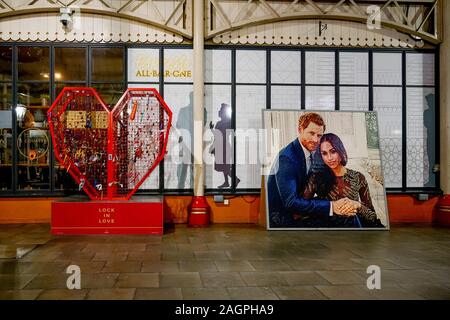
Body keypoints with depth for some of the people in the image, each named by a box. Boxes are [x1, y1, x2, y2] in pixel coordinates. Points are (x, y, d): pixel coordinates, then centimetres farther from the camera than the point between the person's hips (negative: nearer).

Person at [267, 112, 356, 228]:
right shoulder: (286, 157, -20)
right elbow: (290, 202, -27)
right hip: (281, 220, -7)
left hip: (298, 217, 7)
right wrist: (331, 206, -29)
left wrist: (346, 204, -15)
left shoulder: (314, 154, 4)